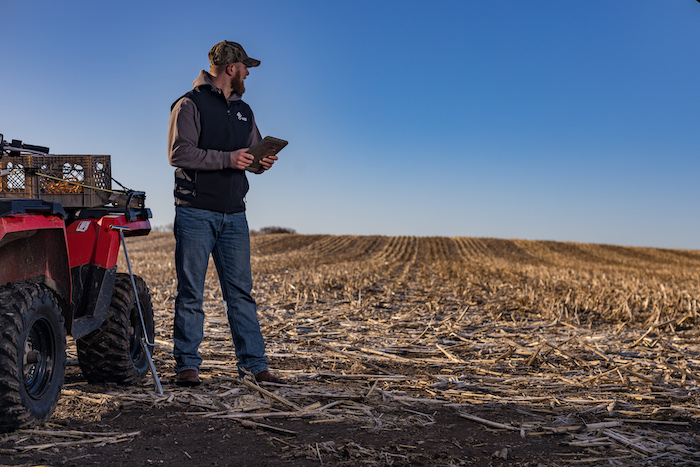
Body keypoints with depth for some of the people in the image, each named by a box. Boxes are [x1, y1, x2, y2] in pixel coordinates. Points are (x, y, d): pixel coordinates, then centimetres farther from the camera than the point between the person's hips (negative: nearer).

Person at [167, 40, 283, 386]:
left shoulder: (243, 111, 20)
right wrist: (226, 158, -20)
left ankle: (253, 364, 9)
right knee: (191, 293, 0)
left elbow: (254, 150, 24)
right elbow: (179, 153, -14)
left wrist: (263, 161, 0)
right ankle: (187, 364, 9)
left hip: (234, 215, 6)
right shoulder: (190, 105, -3)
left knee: (241, 291, 5)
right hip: (196, 213, -6)